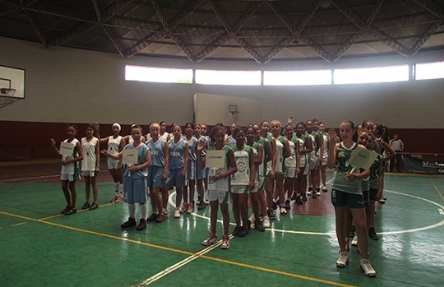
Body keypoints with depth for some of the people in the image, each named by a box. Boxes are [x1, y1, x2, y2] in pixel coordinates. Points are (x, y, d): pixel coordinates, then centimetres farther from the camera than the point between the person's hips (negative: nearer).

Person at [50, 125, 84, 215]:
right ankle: (69, 205, 28)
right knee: (64, 187, 12)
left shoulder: (76, 142, -10)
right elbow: (59, 153, 5)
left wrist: (69, 161, -19)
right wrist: (54, 145, -4)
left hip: (72, 168, -6)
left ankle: (73, 208, 14)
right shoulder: (64, 141, 8)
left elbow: (81, 157, -15)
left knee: (71, 187, 2)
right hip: (64, 168, 6)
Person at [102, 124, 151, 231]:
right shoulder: (127, 147, 6)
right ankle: (132, 219, 29)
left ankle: (143, 220, 14)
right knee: (130, 199, 15)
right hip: (128, 176, 5)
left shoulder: (144, 148, -8)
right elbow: (119, 156, 2)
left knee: (141, 199, 2)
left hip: (139, 176, -5)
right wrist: (109, 154, -15)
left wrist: (136, 167, -18)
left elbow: (148, 162, -10)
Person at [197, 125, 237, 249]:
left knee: (224, 209, 6)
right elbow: (202, 166, -2)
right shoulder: (209, 149, 1)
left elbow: (234, 168, -9)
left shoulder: (228, 150, -8)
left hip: (223, 184, -4)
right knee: (213, 209, 14)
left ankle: (225, 237, 17)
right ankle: (212, 234, 26)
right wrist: (199, 152, -12)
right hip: (211, 183, 4)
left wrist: (221, 176, -18)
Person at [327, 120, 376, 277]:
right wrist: (331, 145, -23)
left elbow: (367, 171, -4)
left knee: (361, 225, 0)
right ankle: (343, 253, 30)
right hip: (338, 188, 1)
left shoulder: (361, 148, -3)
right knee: (340, 221, 12)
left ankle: (365, 260, 15)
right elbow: (330, 165, -17)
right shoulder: (336, 147, -1)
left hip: (355, 190, -1)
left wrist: (357, 176, -24)